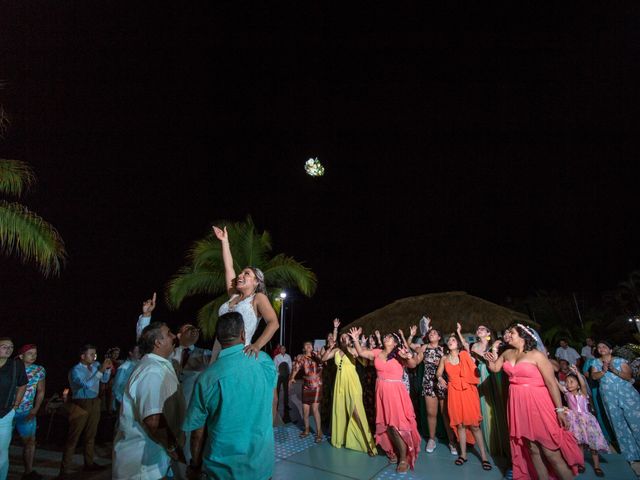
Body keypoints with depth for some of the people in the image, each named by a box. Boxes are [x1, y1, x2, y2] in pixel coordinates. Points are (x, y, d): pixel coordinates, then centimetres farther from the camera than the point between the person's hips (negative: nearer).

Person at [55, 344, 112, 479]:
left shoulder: (96, 365, 2)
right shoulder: (75, 370, -13)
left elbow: (105, 380, 10)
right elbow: (87, 385, -26)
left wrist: (108, 369, -8)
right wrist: (101, 370, -28)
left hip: (94, 404, 6)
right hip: (81, 405, -6)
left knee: (90, 435, 17)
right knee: (73, 437, -1)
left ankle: (89, 463, 30)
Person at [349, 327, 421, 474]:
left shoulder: (399, 354, -10)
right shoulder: (377, 352, 1)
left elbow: (413, 364, -22)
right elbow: (361, 353, -1)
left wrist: (409, 357, -43)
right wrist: (355, 339, -12)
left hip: (395, 391, -4)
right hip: (381, 391, 5)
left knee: (398, 424, -1)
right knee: (386, 423, 15)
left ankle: (404, 458, 13)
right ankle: (394, 451, 35)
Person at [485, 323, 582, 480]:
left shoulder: (536, 355, -10)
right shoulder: (507, 353, 7)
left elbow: (551, 382, -12)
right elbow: (494, 369, 21)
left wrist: (560, 409, -15)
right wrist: (491, 361, 0)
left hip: (538, 404, -5)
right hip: (518, 405, 6)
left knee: (551, 452, -2)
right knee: (532, 450, 12)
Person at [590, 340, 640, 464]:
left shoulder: (620, 360, 1)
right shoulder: (596, 362, 8)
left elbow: (628, 376, -7)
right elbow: (594, 376, -3)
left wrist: (614, 370, -20)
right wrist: (603, 371, -18)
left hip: (626, 393, -2)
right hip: (609, 396, 2)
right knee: (619, 423, 7)